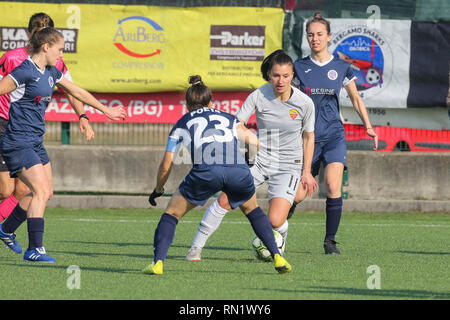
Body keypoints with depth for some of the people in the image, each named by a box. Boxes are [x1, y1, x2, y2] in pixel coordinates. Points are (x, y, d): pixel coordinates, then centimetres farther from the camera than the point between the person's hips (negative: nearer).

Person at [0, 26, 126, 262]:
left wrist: (106, 110, 33)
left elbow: (77, 92, 24)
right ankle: (34, 249, -17)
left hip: (35, 143, 10)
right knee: (41, 191, -16)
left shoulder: (51, 72, 11)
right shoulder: (25, 71, -17)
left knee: (44, 192, 13)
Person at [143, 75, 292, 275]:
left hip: (206, 172, -2)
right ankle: (277, 257, 21)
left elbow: (166, 166, 25)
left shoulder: (181, 125, 27)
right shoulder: (229, 119, 31)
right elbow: (256, 143, 20)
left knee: (172, 213, 17)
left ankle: (157, 263, 1)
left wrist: (158, 190, 42)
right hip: (238, 172, 2)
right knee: (252, 209, 31)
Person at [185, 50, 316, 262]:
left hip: (288, 166, -1)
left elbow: (308, 137, 6)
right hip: (258, 159, 1)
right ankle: (197, 247, 2)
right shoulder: (258, 96, -10)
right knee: (225, 200, -14)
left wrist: (306, 171, 7)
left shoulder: (305, 103, -9)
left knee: (275, 221, -18)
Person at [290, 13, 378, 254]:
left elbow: (356, 99, 16)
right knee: (297, 195, -3)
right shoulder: (299, 67, 4)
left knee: (333, 186, -19)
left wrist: (368, 127, 8)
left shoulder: (341, 68, 5)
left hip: (334, 136, 0)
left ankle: (330, 241, -8)